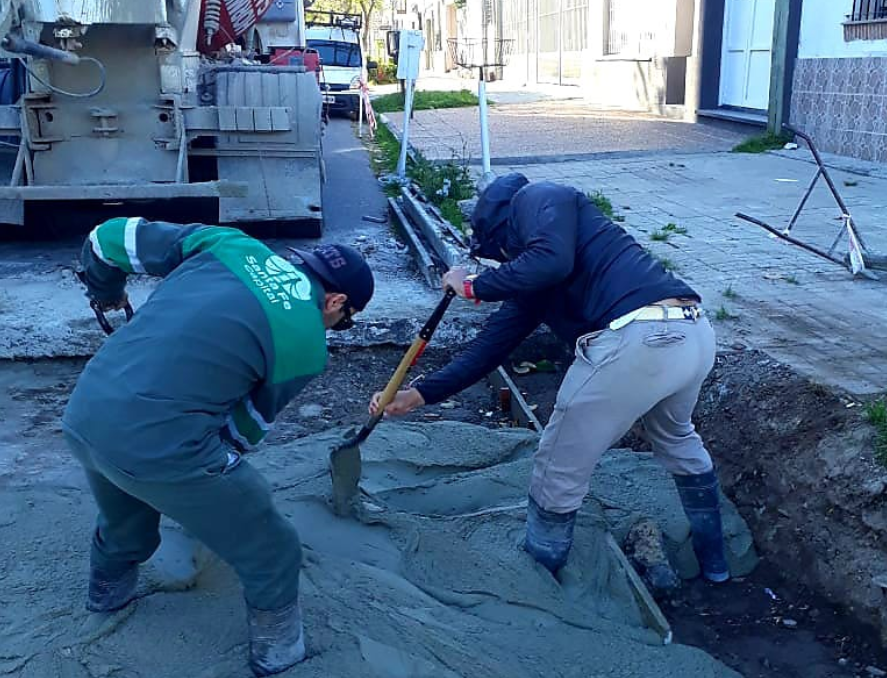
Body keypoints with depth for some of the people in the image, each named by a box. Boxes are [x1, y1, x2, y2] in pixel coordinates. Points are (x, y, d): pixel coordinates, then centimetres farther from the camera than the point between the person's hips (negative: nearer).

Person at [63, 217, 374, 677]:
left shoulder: (229, 243, 8)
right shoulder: (308, 344, -4)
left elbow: (110, 237, 16)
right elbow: (247, 426, 6)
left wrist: (106, 291, 36)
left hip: (82, 416, 7)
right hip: (160, 447, -7)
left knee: (122, 527, 39)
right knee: (272, 554, 15)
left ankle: (108, 591, 66)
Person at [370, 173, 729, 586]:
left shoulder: (538, 198, 7)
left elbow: (552, 262, -14)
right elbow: (492, 345, 26)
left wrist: (473, 287, 1)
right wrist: (418, 395, 26)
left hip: (633, 343, -10)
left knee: (558, 473, 11)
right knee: (677, 440, 38)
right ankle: (712, 559, 53)